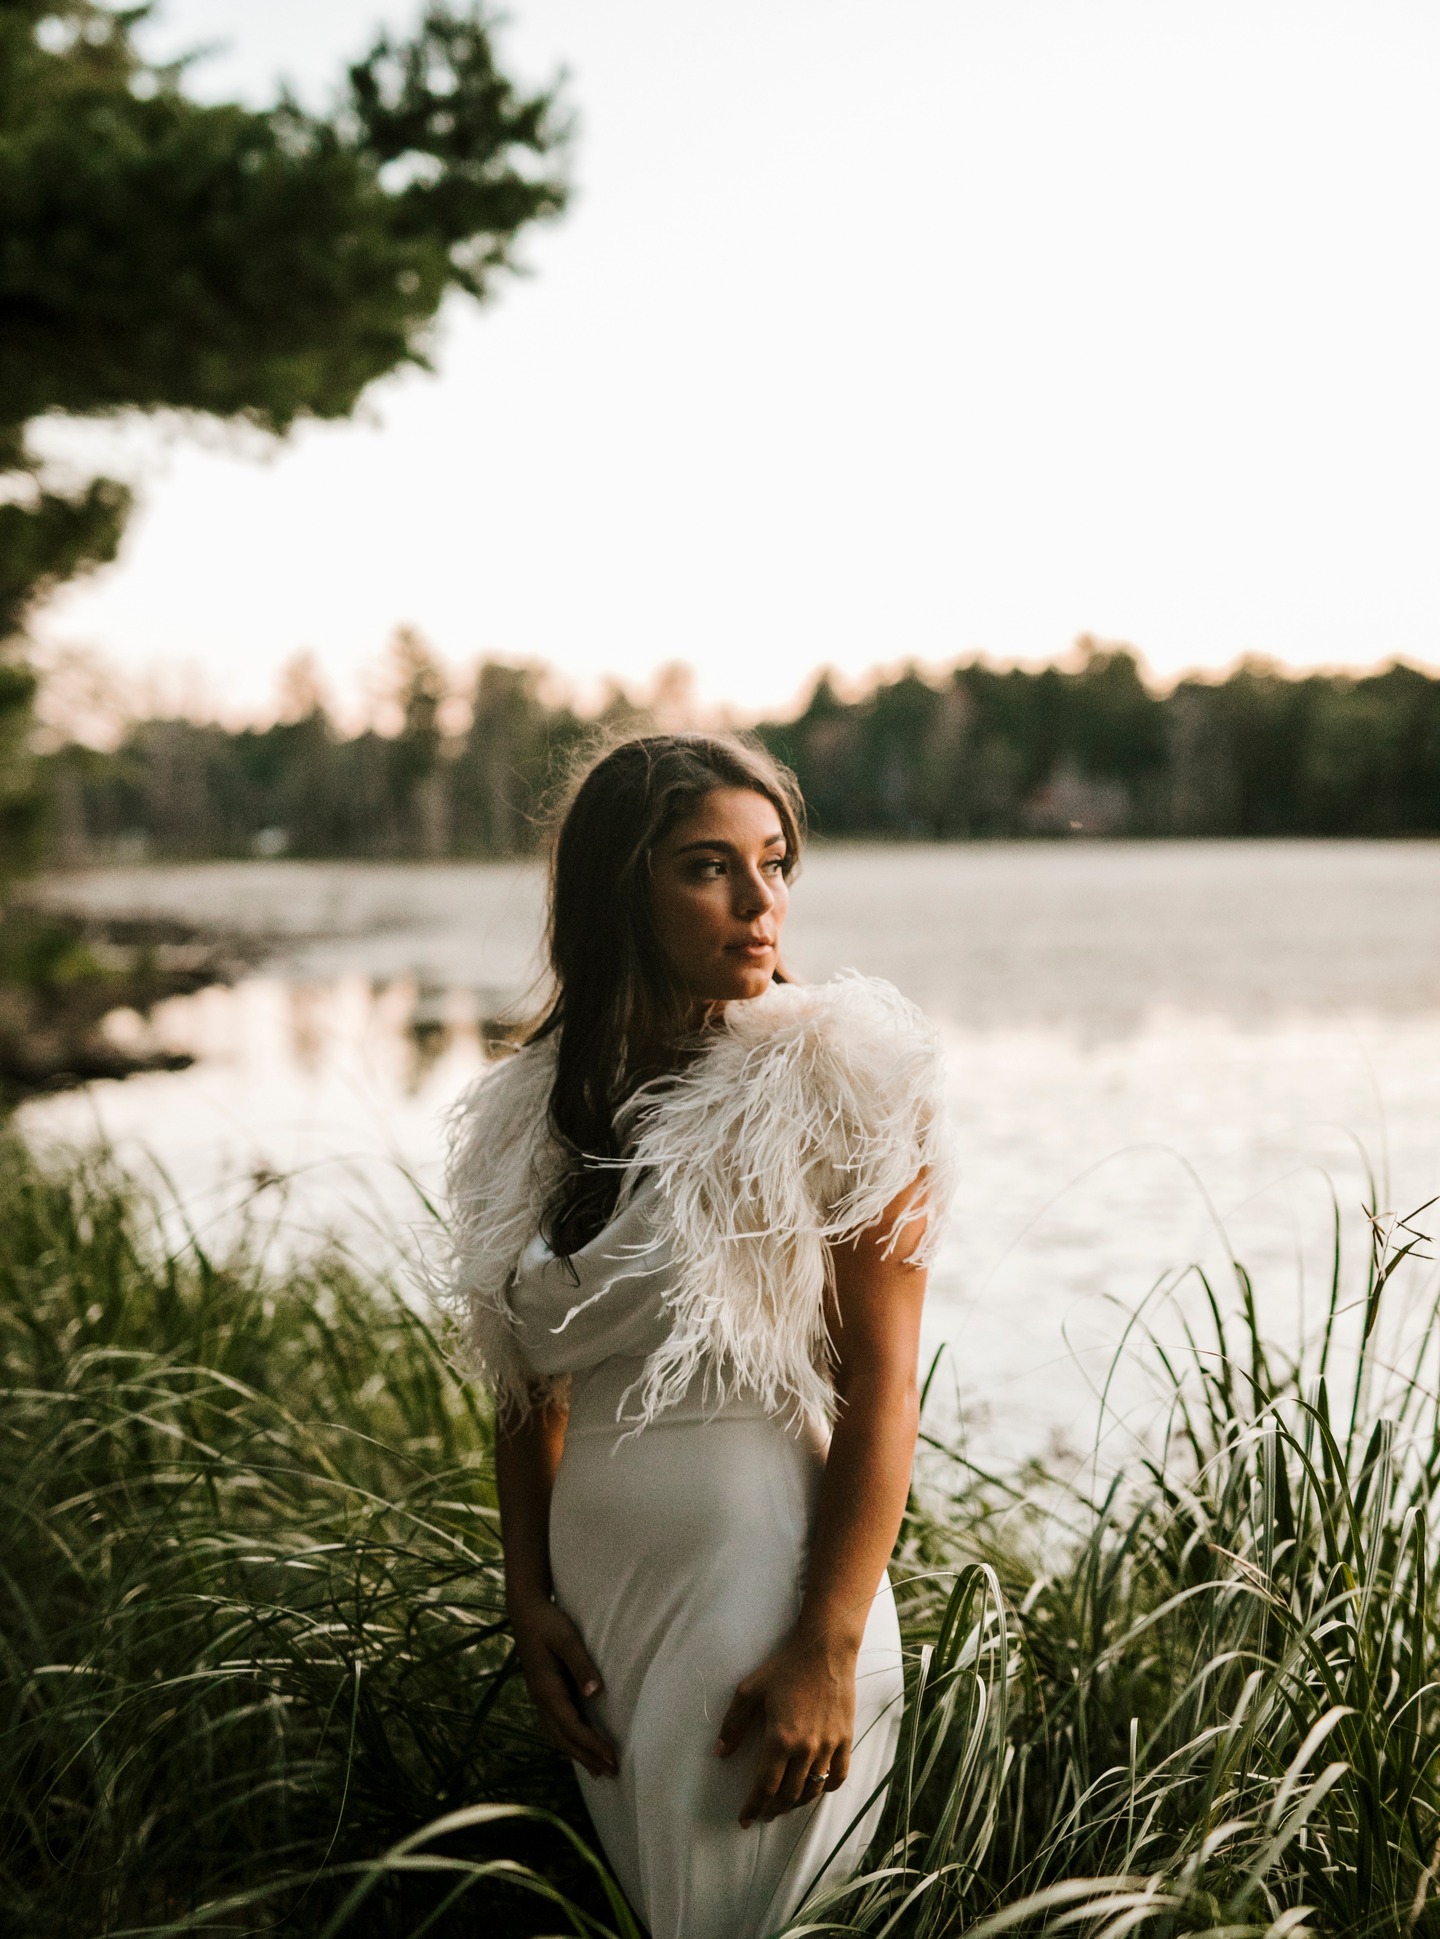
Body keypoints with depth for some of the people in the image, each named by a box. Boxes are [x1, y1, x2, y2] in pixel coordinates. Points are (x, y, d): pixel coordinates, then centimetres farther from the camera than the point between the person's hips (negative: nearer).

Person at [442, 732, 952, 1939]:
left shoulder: (835, 1076, -9)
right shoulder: (534, 1113, 5)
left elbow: (882, 1384, -13)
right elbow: (531, 1391, 11)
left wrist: (826, 1651, -18)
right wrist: (529, 1600, 1)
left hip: (764, 1588, -5)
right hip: (594, 1601, 5)